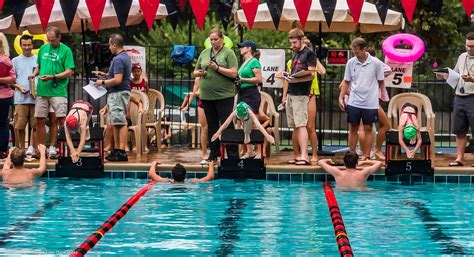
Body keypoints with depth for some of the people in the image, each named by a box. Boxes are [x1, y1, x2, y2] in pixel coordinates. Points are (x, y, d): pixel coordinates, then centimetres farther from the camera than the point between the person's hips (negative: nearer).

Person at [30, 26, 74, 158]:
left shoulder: (65, 50, -3)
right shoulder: (43, 48, 13)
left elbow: (69, 72, -7)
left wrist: (53, 77, -18)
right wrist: (34, 74, 1)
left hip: (58, 91, -5)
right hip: (42, 90, 5)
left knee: (61, 119, -7)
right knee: (40, 120, 6)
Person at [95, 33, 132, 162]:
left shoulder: (118, 59, -18)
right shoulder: (125, 57, 15)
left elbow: (117, 80, -24)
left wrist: (103, 82, -12)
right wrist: (105, 75, 22)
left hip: (118, 93, -11)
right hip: (117, 94, 11)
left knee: (120, 123, -11)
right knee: (115, 123, 15)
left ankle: (122, 152, -12)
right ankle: (116, 150, 20)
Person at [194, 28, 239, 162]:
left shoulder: (228, 53, -3)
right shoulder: (204, 53, 13)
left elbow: (234, 73, -11)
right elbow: (195, 71, 19)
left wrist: (217, 68, -18)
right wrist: (199, 73, -4)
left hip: (224, 95, -5)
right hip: (207, 95, 5)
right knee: (212, 126, 13)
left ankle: (233, 155, -2)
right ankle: (213, 154, 21)